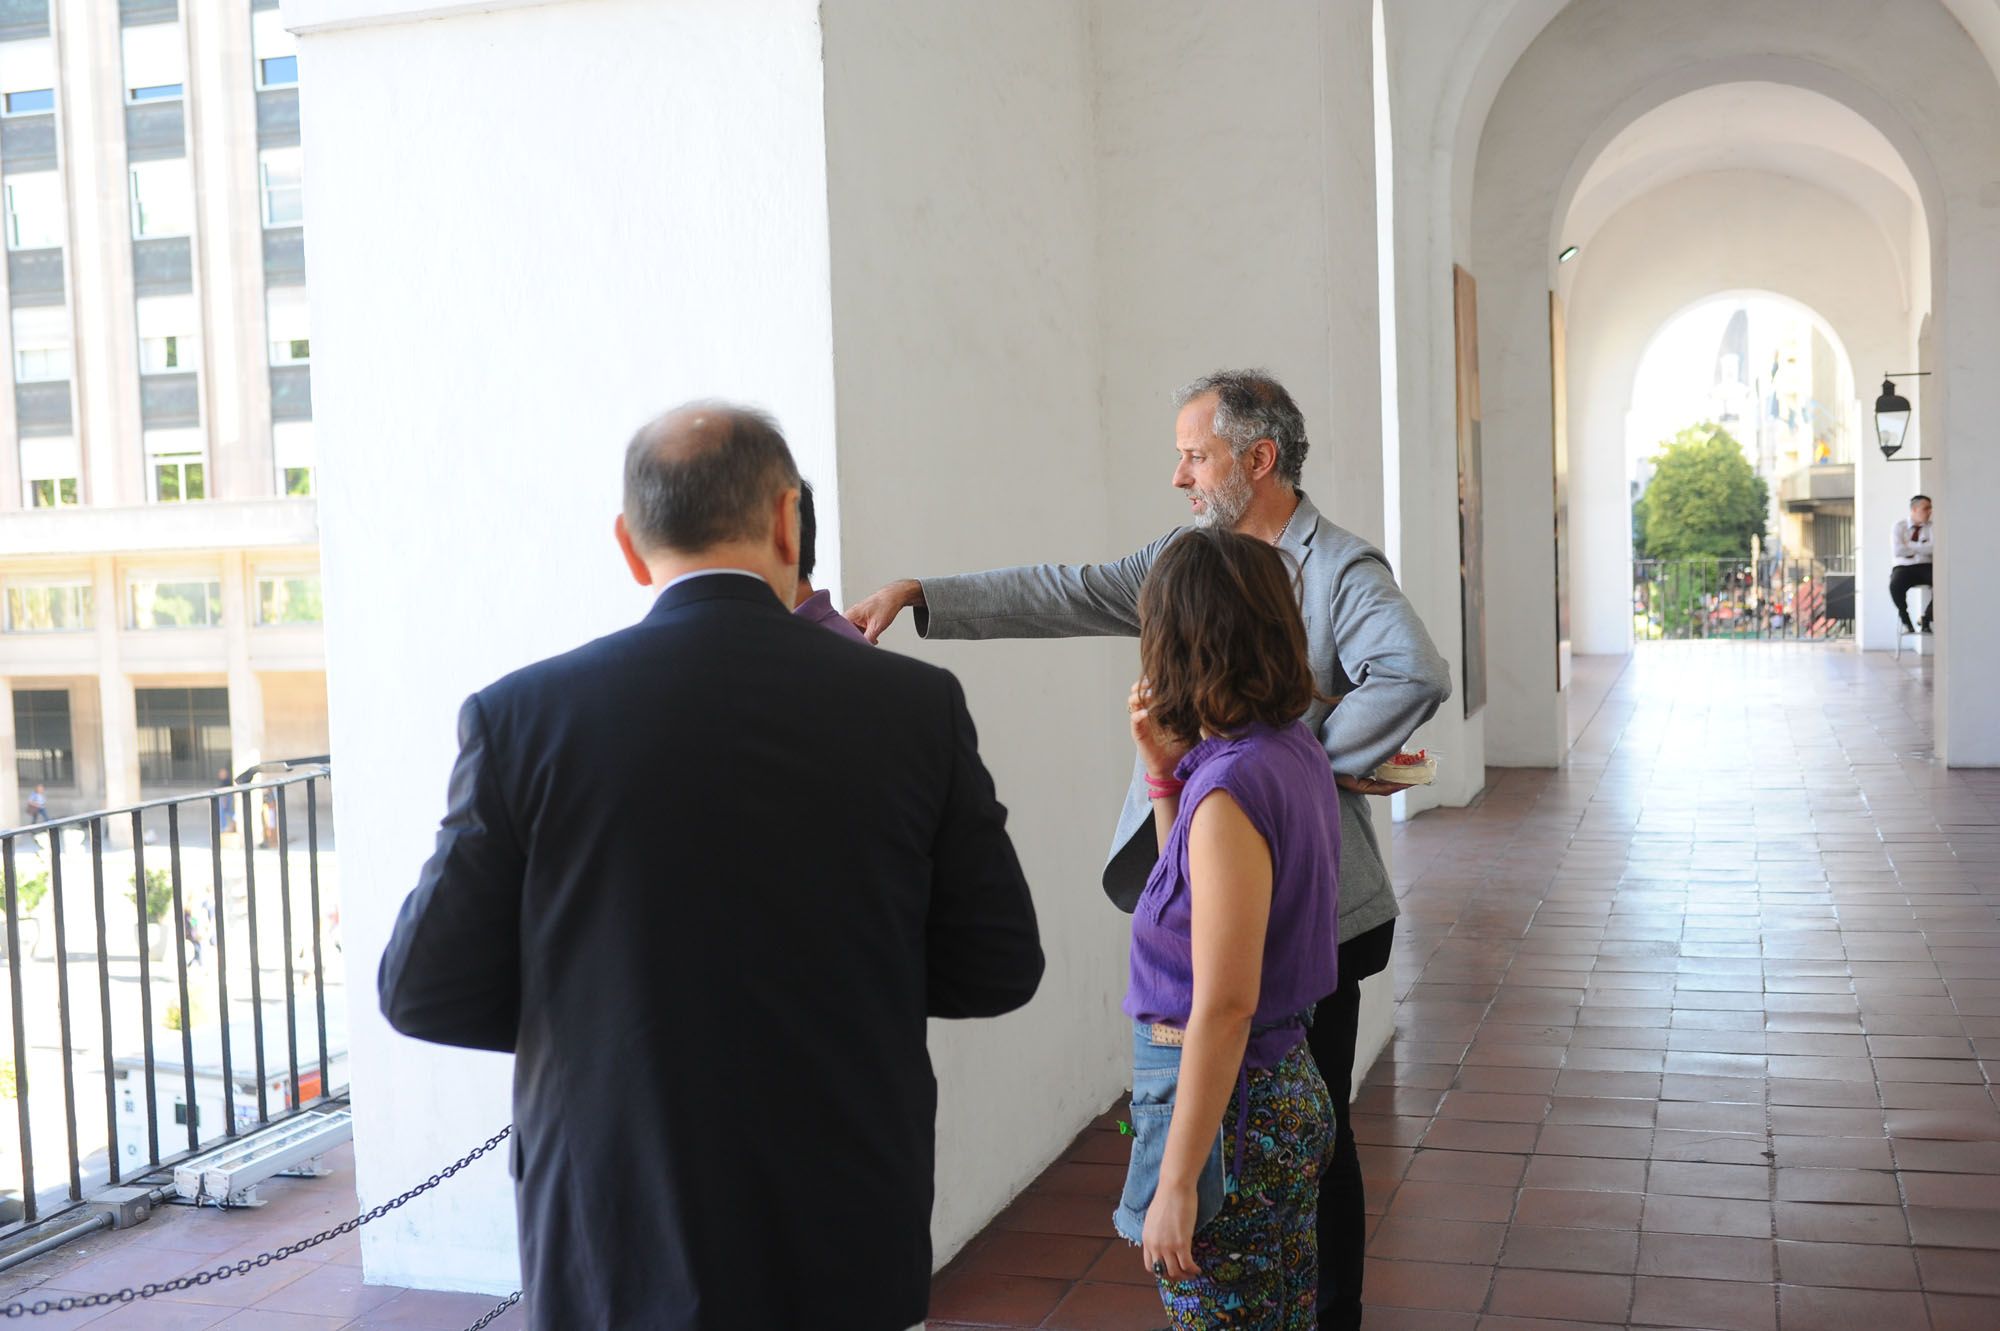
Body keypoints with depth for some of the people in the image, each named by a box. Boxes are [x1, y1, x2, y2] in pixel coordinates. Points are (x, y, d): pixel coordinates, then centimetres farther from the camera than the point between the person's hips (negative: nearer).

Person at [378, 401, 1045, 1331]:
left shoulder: (522, 715, -9)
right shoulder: (916, 706, -7)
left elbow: (425, 990, -5)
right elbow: (999, 967, -2)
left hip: (617, 1255, 0)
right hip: (850, 1252, 1)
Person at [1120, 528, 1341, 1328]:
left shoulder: (1231, 789, -23)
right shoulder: (1294, 752, 3)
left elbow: (1224, 1005, -24)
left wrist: (1175, 1184, -20)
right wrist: (1165, 773, 7)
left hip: (1227, 1103, -9)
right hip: (1290, 1084, 9)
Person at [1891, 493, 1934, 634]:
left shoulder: (1931, 526, 9)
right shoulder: (1900, 525, 4)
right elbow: (1899, 551, -11)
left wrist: (1910, 546, -9)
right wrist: (1922, 548, -4)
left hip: (1925, 567, 2)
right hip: (1904, 567, -2)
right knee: (1895, 585, -37)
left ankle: (1927, 619, -12)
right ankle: (1905, 619, -11)